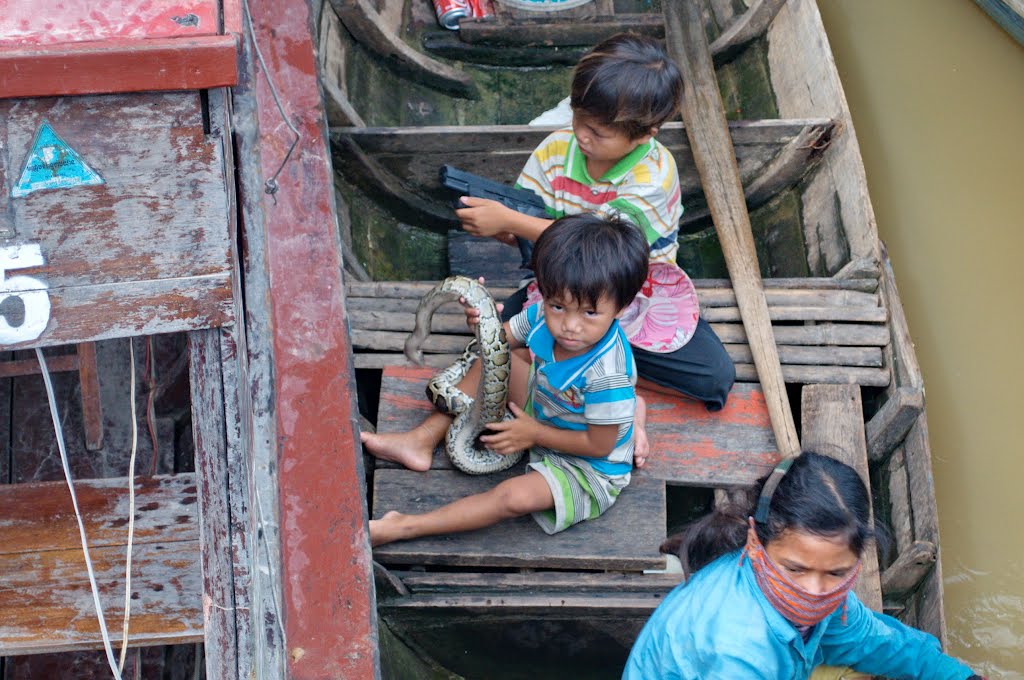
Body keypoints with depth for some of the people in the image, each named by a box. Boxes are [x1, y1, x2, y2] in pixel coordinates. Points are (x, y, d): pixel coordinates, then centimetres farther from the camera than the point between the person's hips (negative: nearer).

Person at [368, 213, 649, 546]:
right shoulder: (544, 316, -20)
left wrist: (534, 434, -20)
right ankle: (424, 438, 9)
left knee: (516, 496, -30)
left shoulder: (607, 373, -39)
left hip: (589, 467, -8)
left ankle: (402, 527, -20)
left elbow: (599, 445, -28)